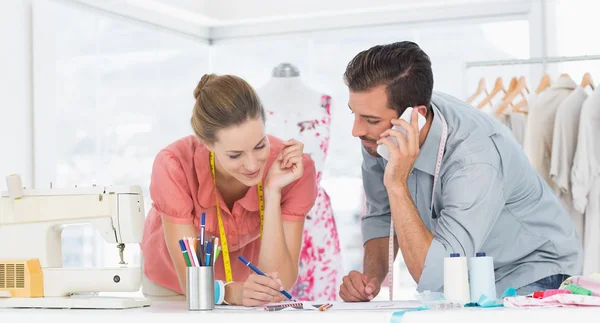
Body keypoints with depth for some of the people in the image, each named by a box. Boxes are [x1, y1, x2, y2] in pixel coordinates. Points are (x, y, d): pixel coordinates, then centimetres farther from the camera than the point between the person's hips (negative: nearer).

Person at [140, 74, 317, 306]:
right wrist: (233, 291, -44)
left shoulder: (296, 168, -25)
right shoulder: (175, 166, -27)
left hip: (244, 283, 1)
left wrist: (272, 192, -34)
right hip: (171, 287, -1)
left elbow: (278, 288, -26)